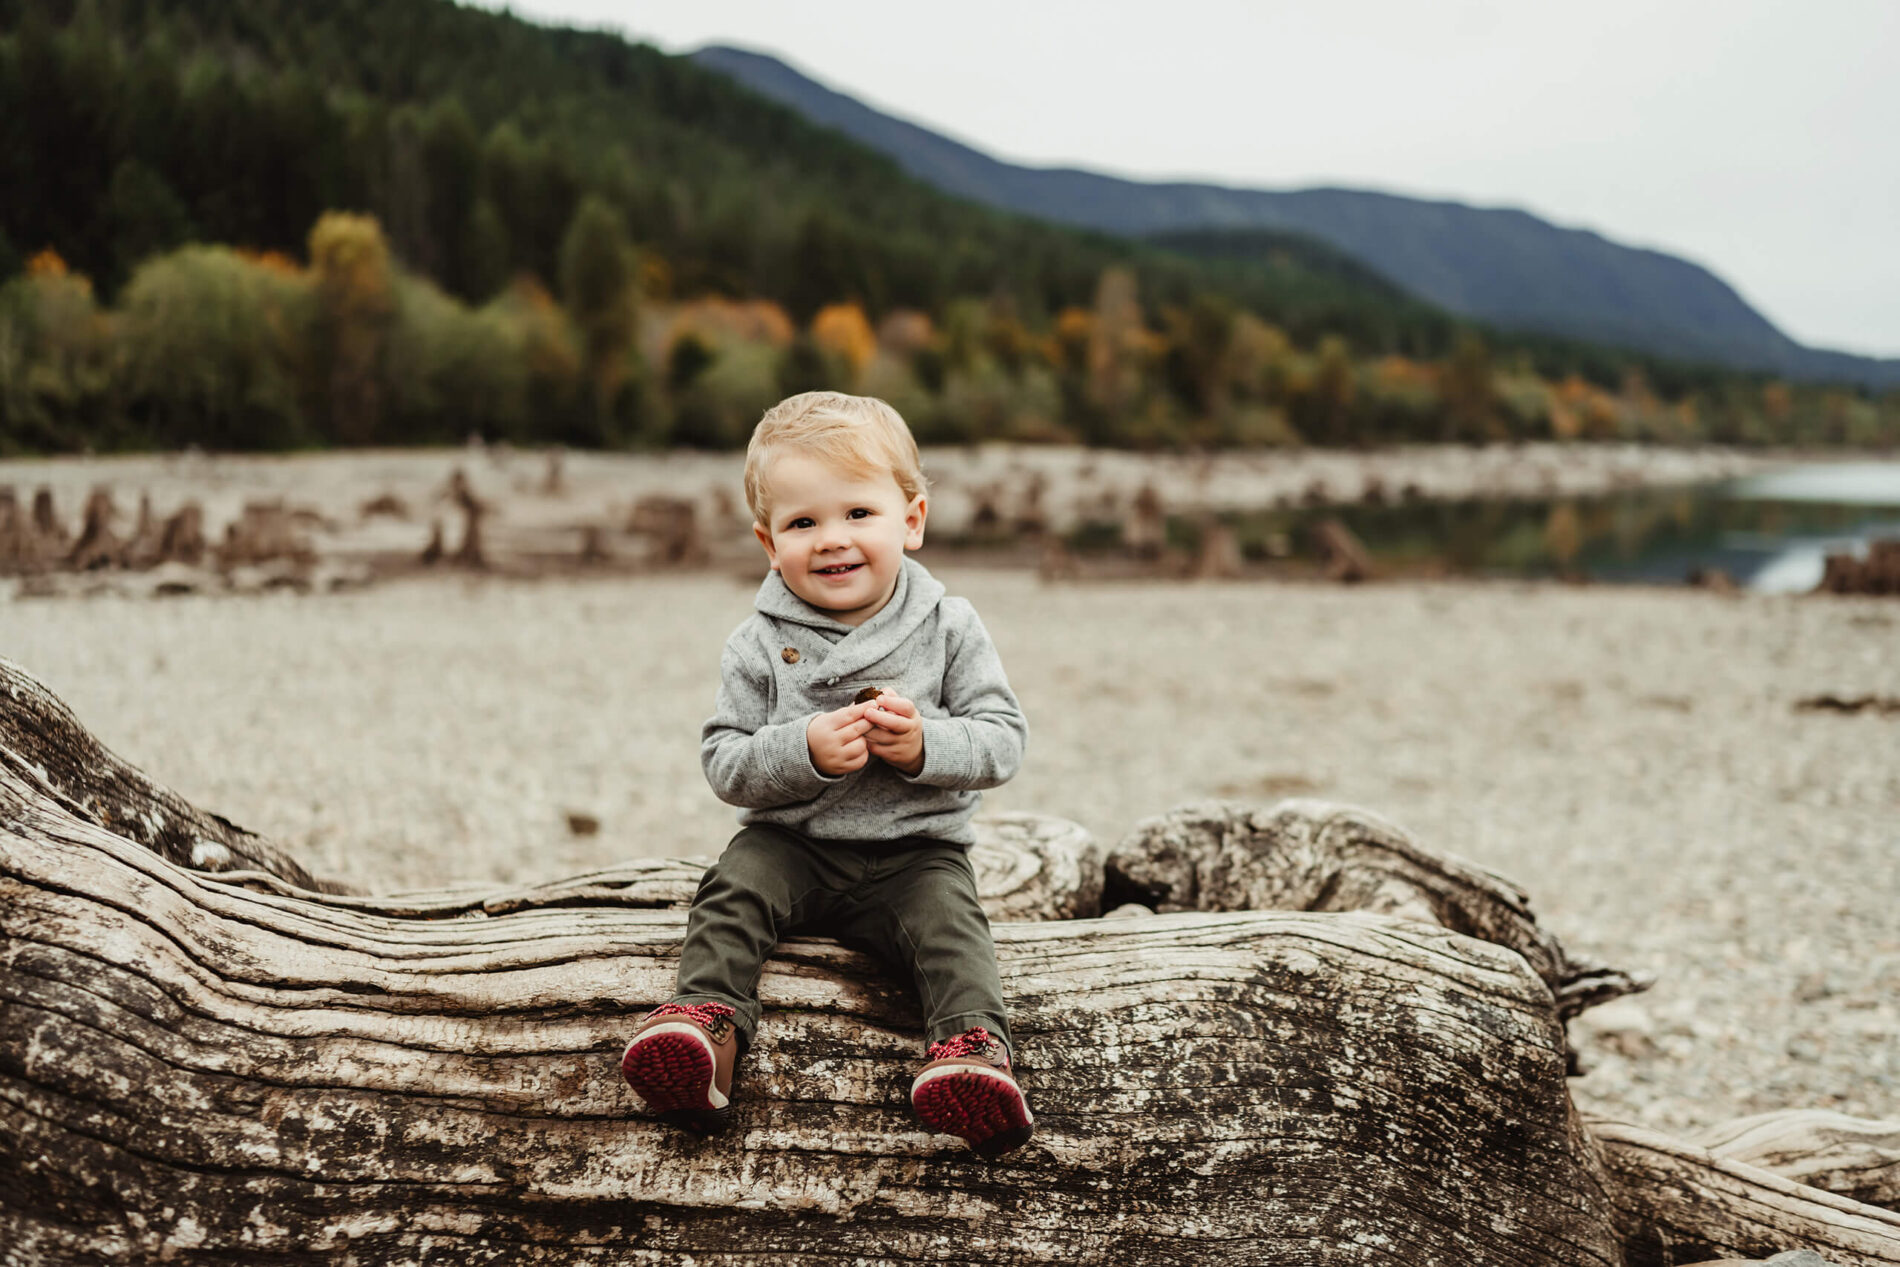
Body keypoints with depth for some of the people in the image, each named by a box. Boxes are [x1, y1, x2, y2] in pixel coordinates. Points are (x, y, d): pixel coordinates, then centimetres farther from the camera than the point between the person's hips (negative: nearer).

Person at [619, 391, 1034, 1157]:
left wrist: (925, 744, -23)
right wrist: (805, 749, -23)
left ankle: (973, 1041, -38)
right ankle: (707, 1016, -31)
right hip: (790, 842, 1)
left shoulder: (948, 629, -2)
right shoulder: (760, 644, -1)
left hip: (915, 850, -1)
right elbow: (724, 763, -5)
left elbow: (1004, 741, -4)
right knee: (734, 887, -25)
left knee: (948, 917, -28)